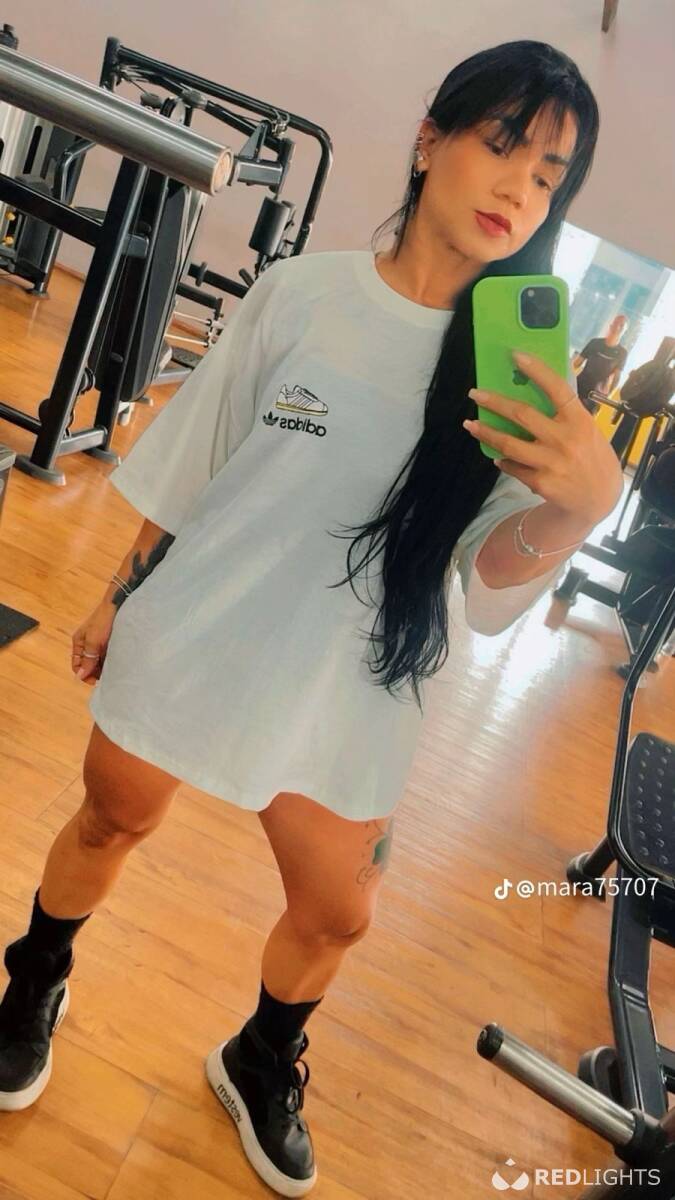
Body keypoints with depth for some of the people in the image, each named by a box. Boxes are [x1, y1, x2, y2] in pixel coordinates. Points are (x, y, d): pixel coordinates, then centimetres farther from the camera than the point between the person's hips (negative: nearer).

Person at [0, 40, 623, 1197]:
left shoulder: (520, 367, -7)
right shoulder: (302, 290, -9)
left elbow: (493, 573, -14)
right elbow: (188, 463, 0)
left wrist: (579, 504, -35)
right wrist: (118, 597, 7)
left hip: (341, 687, 2)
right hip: (192, 634, -1)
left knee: (338, 913, 14)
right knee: (112, 821, 19)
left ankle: (260, 1065, 47)